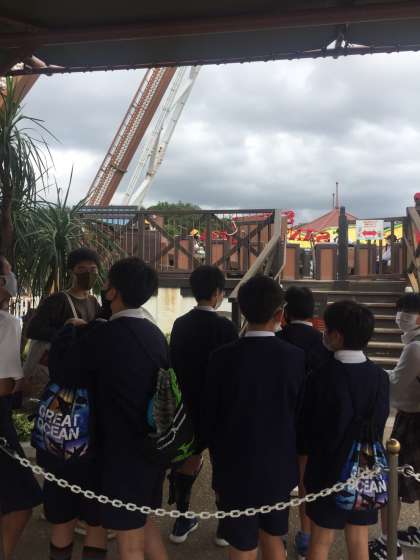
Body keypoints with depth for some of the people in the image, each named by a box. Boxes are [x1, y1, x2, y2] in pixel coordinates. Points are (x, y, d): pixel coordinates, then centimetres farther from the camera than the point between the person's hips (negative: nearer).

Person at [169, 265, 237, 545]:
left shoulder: (180, 324, -2)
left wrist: (184, 396, 14)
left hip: (187, 404, 5)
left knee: (189, 458, 17)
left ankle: (182, 521, 27)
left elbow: (173, 364, 3)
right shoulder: (226, 327, -17)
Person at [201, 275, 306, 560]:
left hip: (237, 469, -2)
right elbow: (303, 415, -3)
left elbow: (210, 418, -7)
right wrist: (294, 457, 13)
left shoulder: (223, 357, -15)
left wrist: (219, 462, 9)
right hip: (279, 467, 2)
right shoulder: (296, 357, -12)